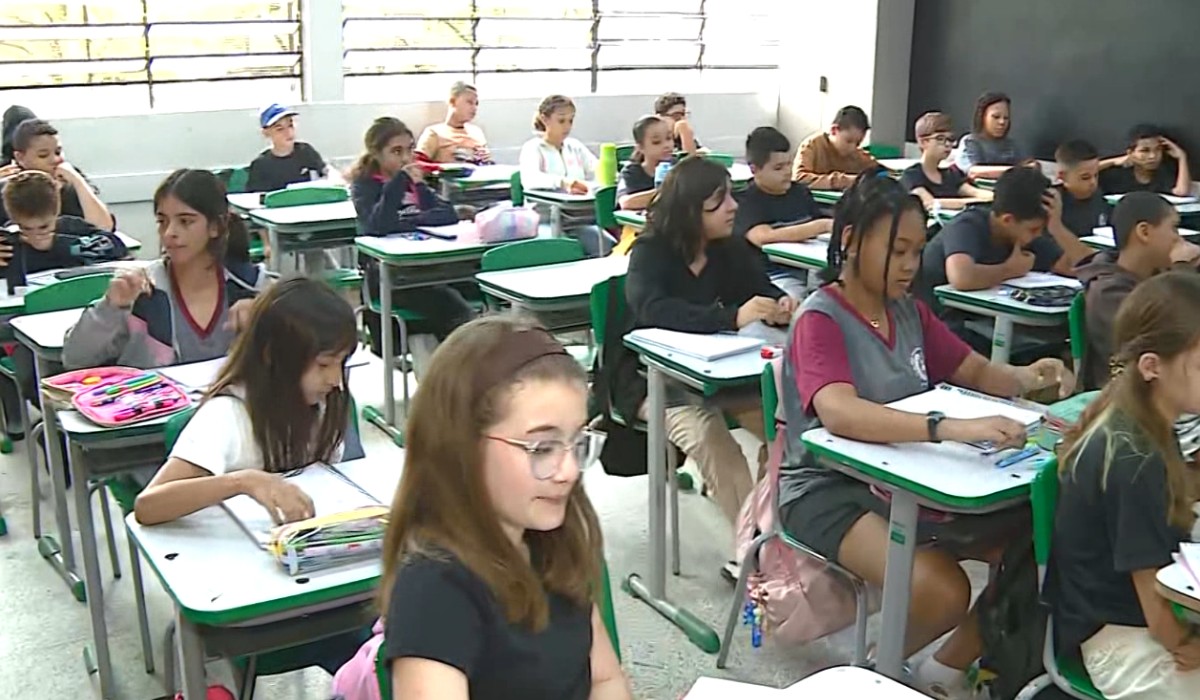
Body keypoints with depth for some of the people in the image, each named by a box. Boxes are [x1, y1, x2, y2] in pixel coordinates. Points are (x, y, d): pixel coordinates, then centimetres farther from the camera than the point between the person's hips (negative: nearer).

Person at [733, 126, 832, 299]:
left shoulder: (801, 192, 16)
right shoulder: (746, 202, -4)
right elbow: (764, 238, -22)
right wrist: (823, 225, -24)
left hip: (812, 268, 6)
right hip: (776, 275, -6)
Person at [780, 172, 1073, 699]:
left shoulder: (908, 312, 7)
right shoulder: (819, 320, -17)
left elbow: (974, 371, 13)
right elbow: (840, 415, -35)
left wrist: (1025, 378, -11)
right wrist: (949, 428, -47)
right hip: (830, 488, -7)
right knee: (943, 593, -29)